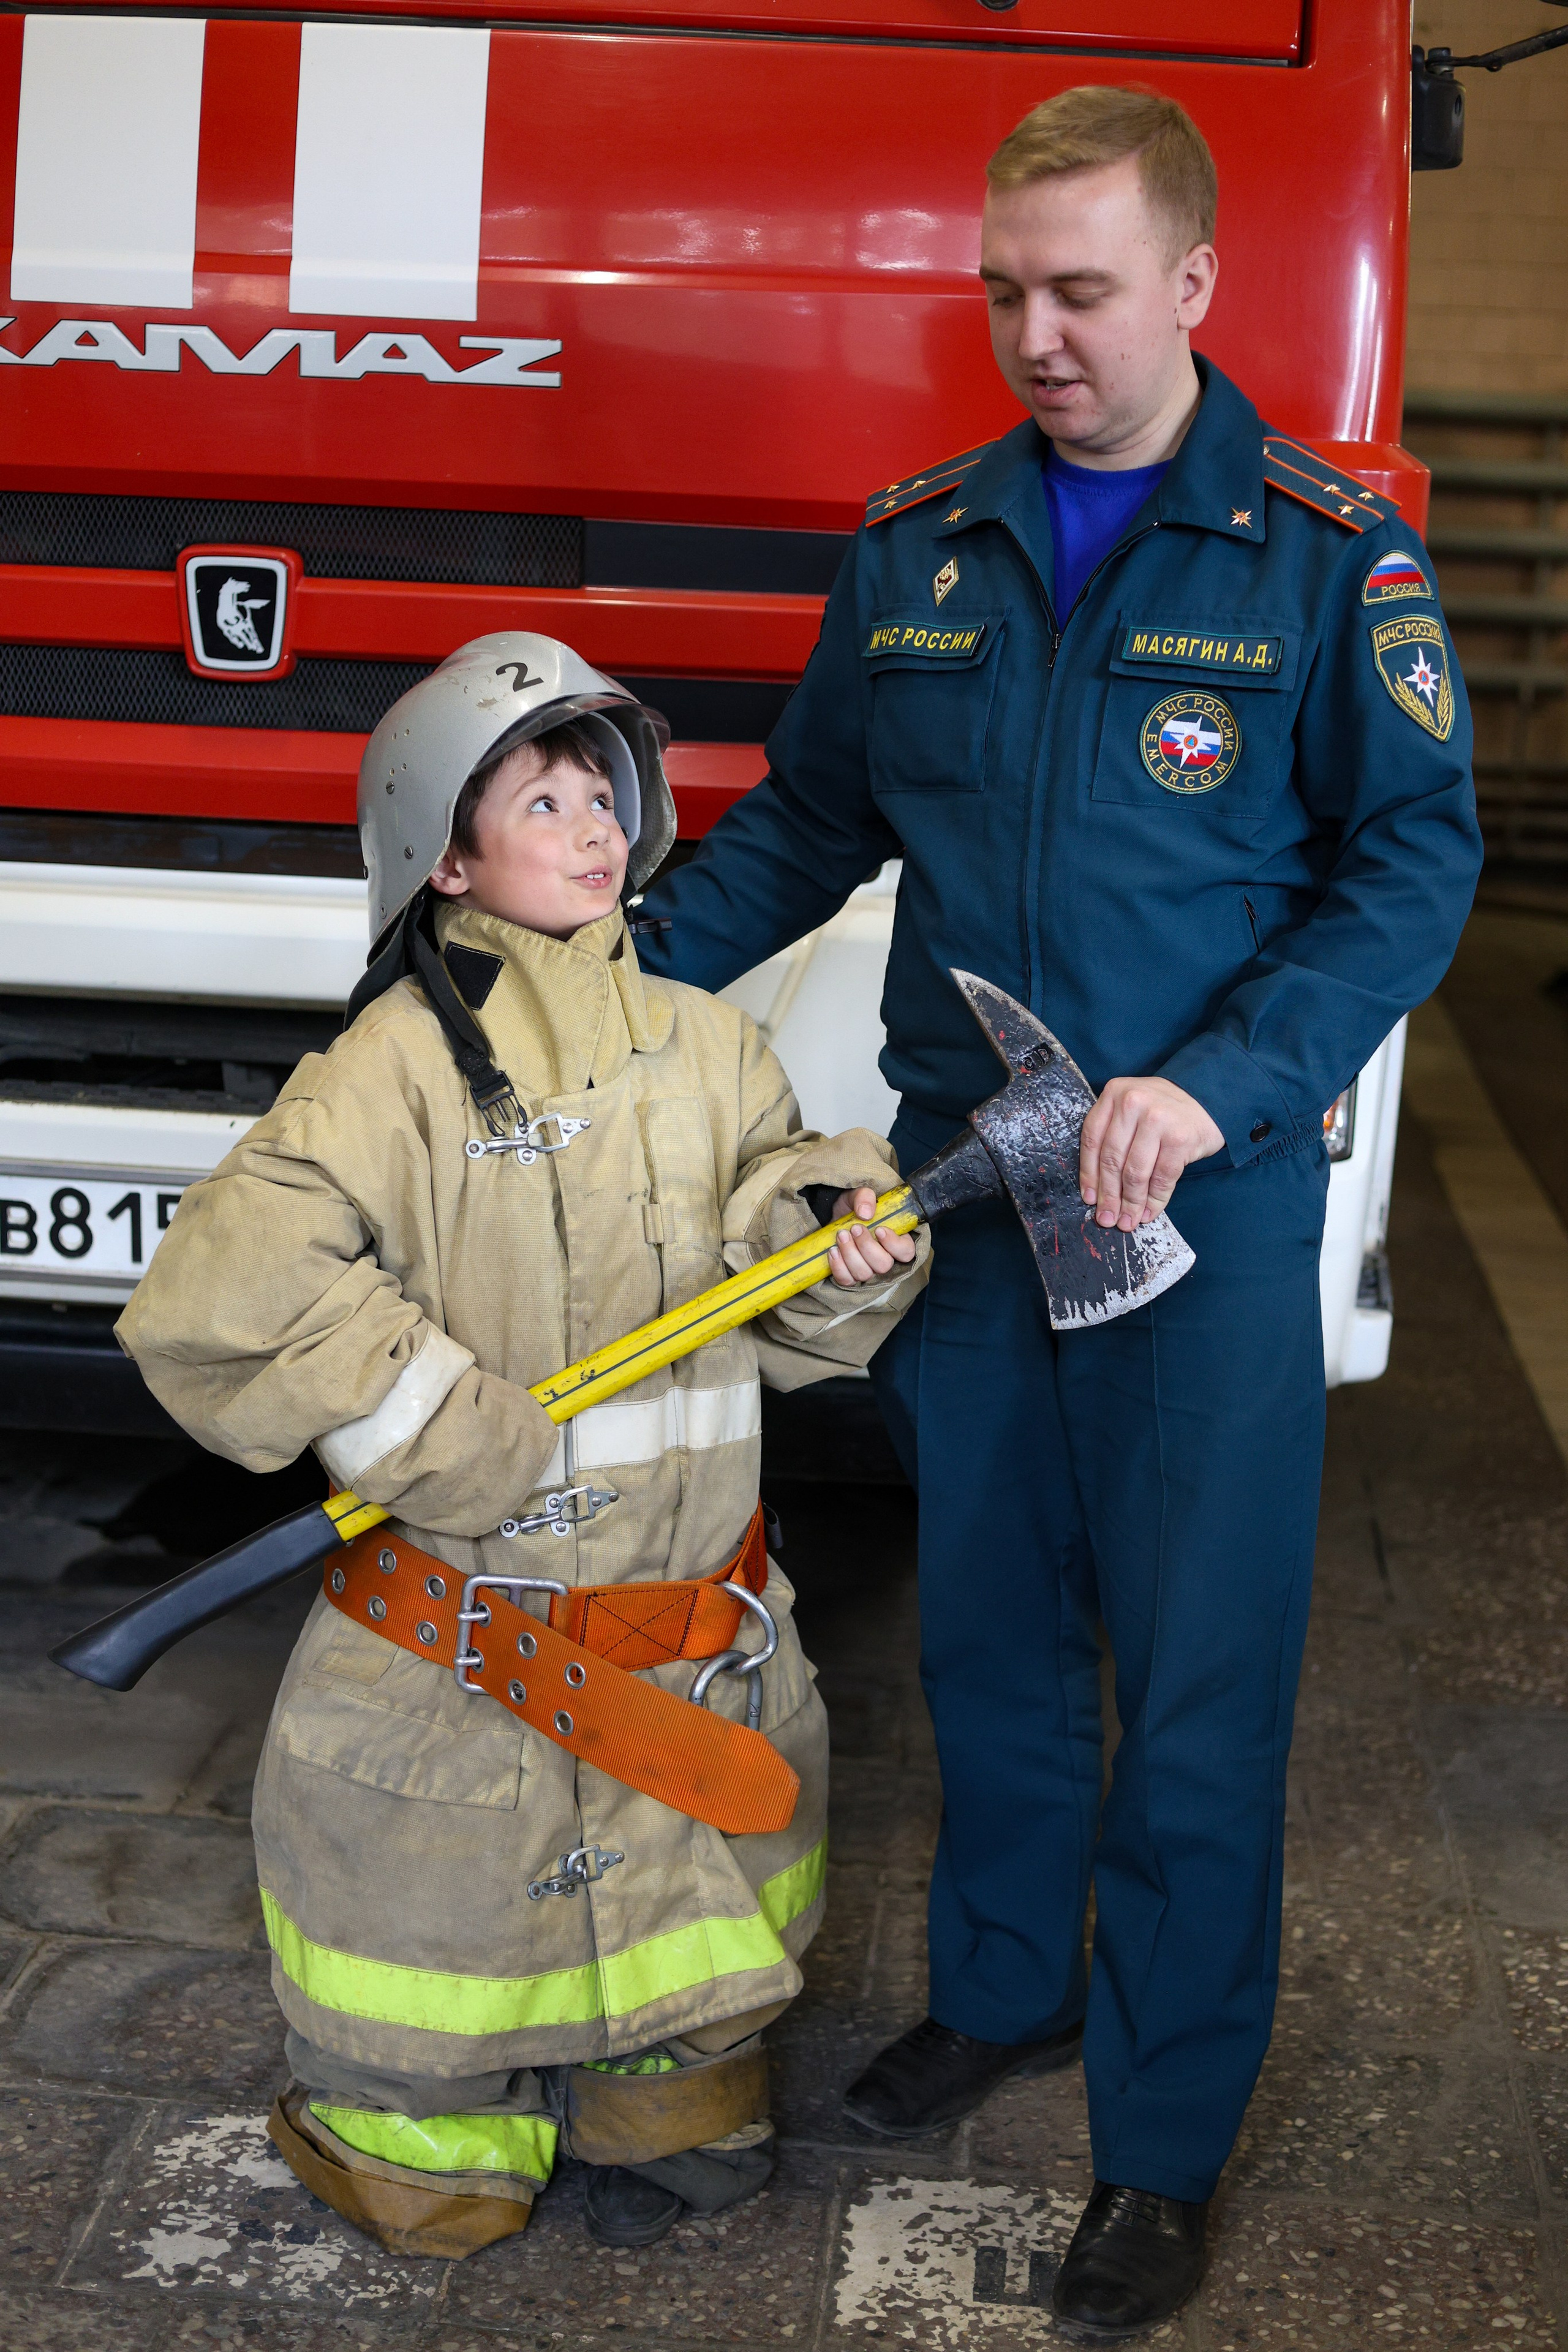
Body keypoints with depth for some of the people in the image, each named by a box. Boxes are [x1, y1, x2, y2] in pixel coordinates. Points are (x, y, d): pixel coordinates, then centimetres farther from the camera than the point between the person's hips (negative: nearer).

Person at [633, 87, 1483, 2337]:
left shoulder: (1328, 553, -6)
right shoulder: (916, 542, 6)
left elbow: (1414, 865, -8)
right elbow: (808, 822, 13)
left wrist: (1217, 1089, -20)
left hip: (1211, 1210, -4)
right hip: (959, 1181, 4)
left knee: (1197, 1680, 3)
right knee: (990, 1632, 17)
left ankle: (1167, 2132, 20)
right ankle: (1002, 1985, 39)